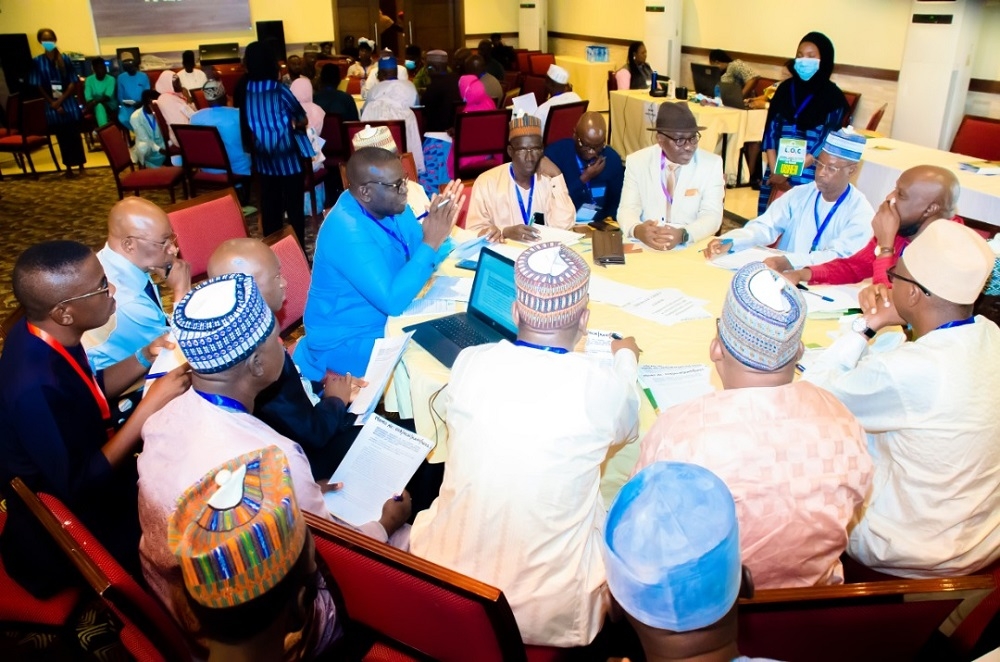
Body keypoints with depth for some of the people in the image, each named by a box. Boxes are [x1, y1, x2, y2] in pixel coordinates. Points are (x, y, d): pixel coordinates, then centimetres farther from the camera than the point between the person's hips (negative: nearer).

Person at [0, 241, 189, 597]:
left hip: (68, 473, 8)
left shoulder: (41, 336, -11)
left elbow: (90, 390, 6)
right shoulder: (36, 388, -37)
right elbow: (82, 485, -30)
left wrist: (145, 358, -9)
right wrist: (151, 403, -32)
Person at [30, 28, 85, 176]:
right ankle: (68, 167, 13)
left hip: (69, 103, 0)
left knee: (74, 135, 1)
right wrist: (53, 103, -8)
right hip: (51, 105, 0)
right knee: (62, 137, 5)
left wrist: (60, 100, -11)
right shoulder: (37, 62, -1)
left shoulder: (65, 59, 0)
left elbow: (73, 83, -3)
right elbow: (38, 86, -1)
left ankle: (81, 165, 9)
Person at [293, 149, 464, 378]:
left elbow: (421, 261, 3)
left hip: (385, 320, 8)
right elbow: (393, 302, -32)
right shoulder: (347, 232, -29)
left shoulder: (390, 204, -4)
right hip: (345, 341, -8)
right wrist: (431, 242, -31)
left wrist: (439, 231, -17)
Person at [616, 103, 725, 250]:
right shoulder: (637, 161, 1)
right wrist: (637, 230, -27)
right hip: (645, 246, 1)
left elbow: (712, 215, -7)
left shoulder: (712, 164, -1)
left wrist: (683, 235, -27)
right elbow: (628, 209, -3)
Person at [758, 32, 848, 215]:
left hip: (808, 178, -3)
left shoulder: (834, 97, -3)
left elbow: (826, 144, -8)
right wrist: (774, 171, -9)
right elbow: (770, 130, 3)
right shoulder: (786, 88, 7)